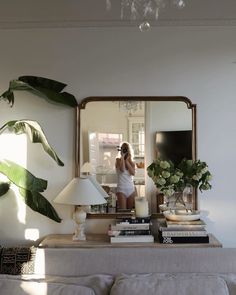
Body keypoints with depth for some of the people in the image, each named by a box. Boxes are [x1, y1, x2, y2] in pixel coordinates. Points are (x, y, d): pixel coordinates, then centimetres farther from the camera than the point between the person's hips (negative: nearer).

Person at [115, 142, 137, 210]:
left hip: (131, 189, 4)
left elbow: (133, 173, -10)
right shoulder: (118, 160, -1)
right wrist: (122, 156, -15)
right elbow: (122, 170, -21)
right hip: (121, 189, -3)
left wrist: (127, 161, -10)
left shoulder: (132, 162, 9)